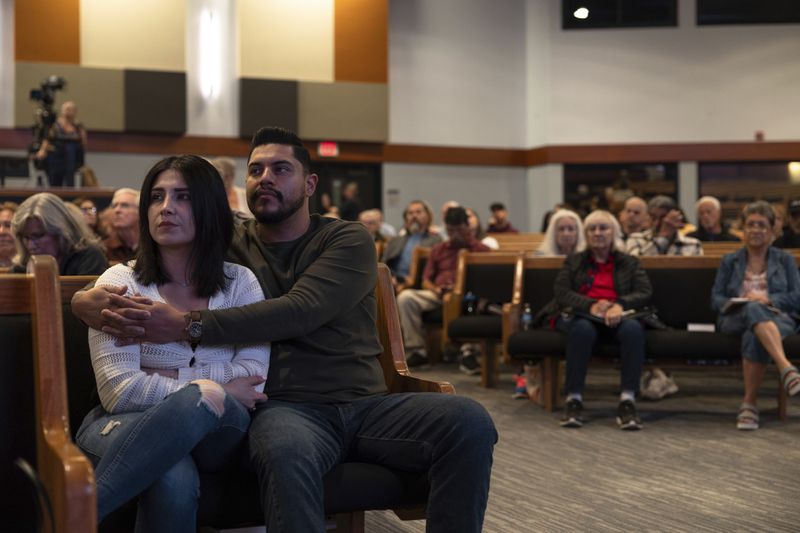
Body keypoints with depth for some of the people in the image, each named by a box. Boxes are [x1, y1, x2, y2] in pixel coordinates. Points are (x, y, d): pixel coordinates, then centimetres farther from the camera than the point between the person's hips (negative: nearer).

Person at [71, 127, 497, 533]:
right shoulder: (226, 248, 14)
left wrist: (187, 327, -21)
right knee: (286, 453, -39)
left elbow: (300, 312, -12)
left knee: (469, 423, -26)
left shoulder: (348, 240, 6)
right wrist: (90, 299, -14)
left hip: (366, 402, 1)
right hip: (286, 407, -1)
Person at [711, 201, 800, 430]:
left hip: (778, 319, 0)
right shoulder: (729, 261, 22)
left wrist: (768, 299, -11)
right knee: (754, 310, -40)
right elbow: (716, 299, 13)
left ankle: (749, 403, -41)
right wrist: (735, 302, -10)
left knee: (754, 335, -40)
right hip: (735, 320, 0)